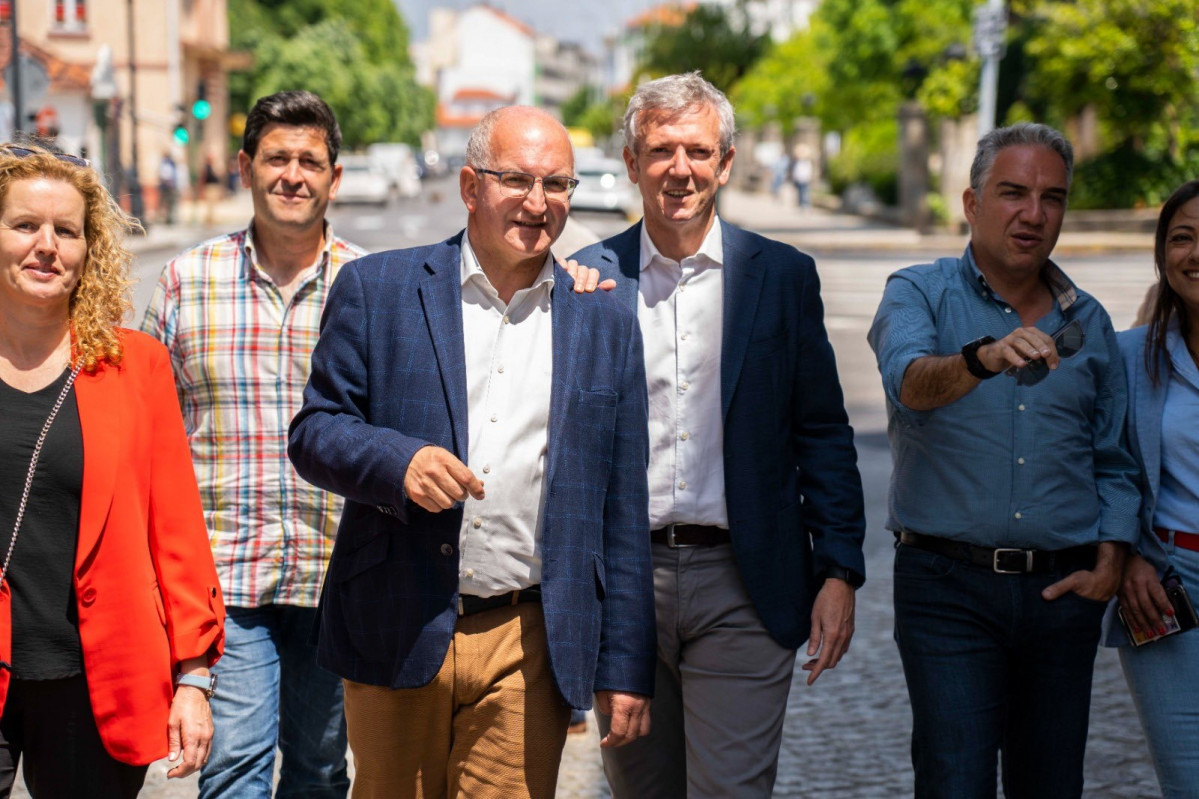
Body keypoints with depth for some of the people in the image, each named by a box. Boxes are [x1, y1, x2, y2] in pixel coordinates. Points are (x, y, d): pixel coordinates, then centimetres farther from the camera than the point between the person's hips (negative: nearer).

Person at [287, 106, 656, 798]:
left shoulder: (606, 326, 8)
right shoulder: (375, 291, 3)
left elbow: (623, 515, 8)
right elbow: (314, 431, 2)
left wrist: (626, 670, 5)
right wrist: (397, 461, -19)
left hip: (530, 652, 1)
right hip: (398, 636, -1)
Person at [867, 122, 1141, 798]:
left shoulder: (1088, 322, 12)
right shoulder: (920, 294, -1)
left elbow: (1113, 463, 17)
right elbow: (909, 381, -24)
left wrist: (1110, 561, 2)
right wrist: (982, 358, -44)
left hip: (1063, 591, 4)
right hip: (950, 588, -4)